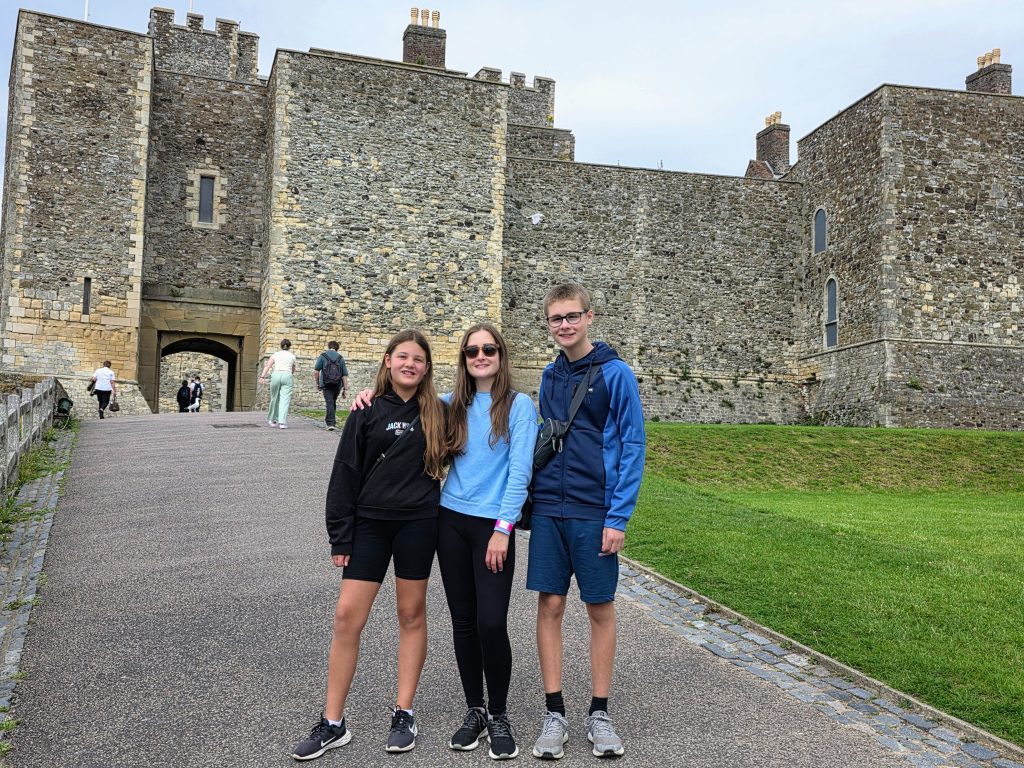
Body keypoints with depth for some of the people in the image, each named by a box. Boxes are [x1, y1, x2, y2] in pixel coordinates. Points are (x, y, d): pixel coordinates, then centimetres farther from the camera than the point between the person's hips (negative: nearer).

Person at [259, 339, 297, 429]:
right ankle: (282, 422, -16)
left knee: (275, 398, 14)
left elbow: (267, 366, -2)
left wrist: (262, 376, -10)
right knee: (285, 400, -5)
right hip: (287, 376, -1)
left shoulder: (275, 354, 13)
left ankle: (273, 420, 26)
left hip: (276, 375, 1)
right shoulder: (292, 356, 16)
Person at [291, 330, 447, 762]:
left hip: (418, 523, 0)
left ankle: (404, 715, 21)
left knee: (412, 614, 7)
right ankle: (333, 724, 11)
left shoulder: (437, 413, 2)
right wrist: (340, 536, -2)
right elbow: (346, 474, 1)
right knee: (347, 616, -1)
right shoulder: (368, 413, 1)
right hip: (369, 523, 0)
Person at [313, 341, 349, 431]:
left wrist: (317, 383, 3)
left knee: (329, 403, -5)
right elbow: (345, 375, 3)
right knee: (333, 402, 18)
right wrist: (345, 388, 6)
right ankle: (330, 420, 31)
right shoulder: (340, 358, 7)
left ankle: (330, 423, -12)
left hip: (326, 384, -3)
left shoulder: (323, 356, 1)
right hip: (337, 385, 3)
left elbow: (316, 371, -6)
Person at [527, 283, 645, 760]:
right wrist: (533, 498, 10)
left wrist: (618, 517, -13)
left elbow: (633, 446, -8)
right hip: (548, 510, 4)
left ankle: (599, 713, 20)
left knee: (601, 609, 6)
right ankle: (554, 713, 16)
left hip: (595, 513, -4)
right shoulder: (549, 376, 10)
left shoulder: (615, 373, -6)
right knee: (549, 605, 5)